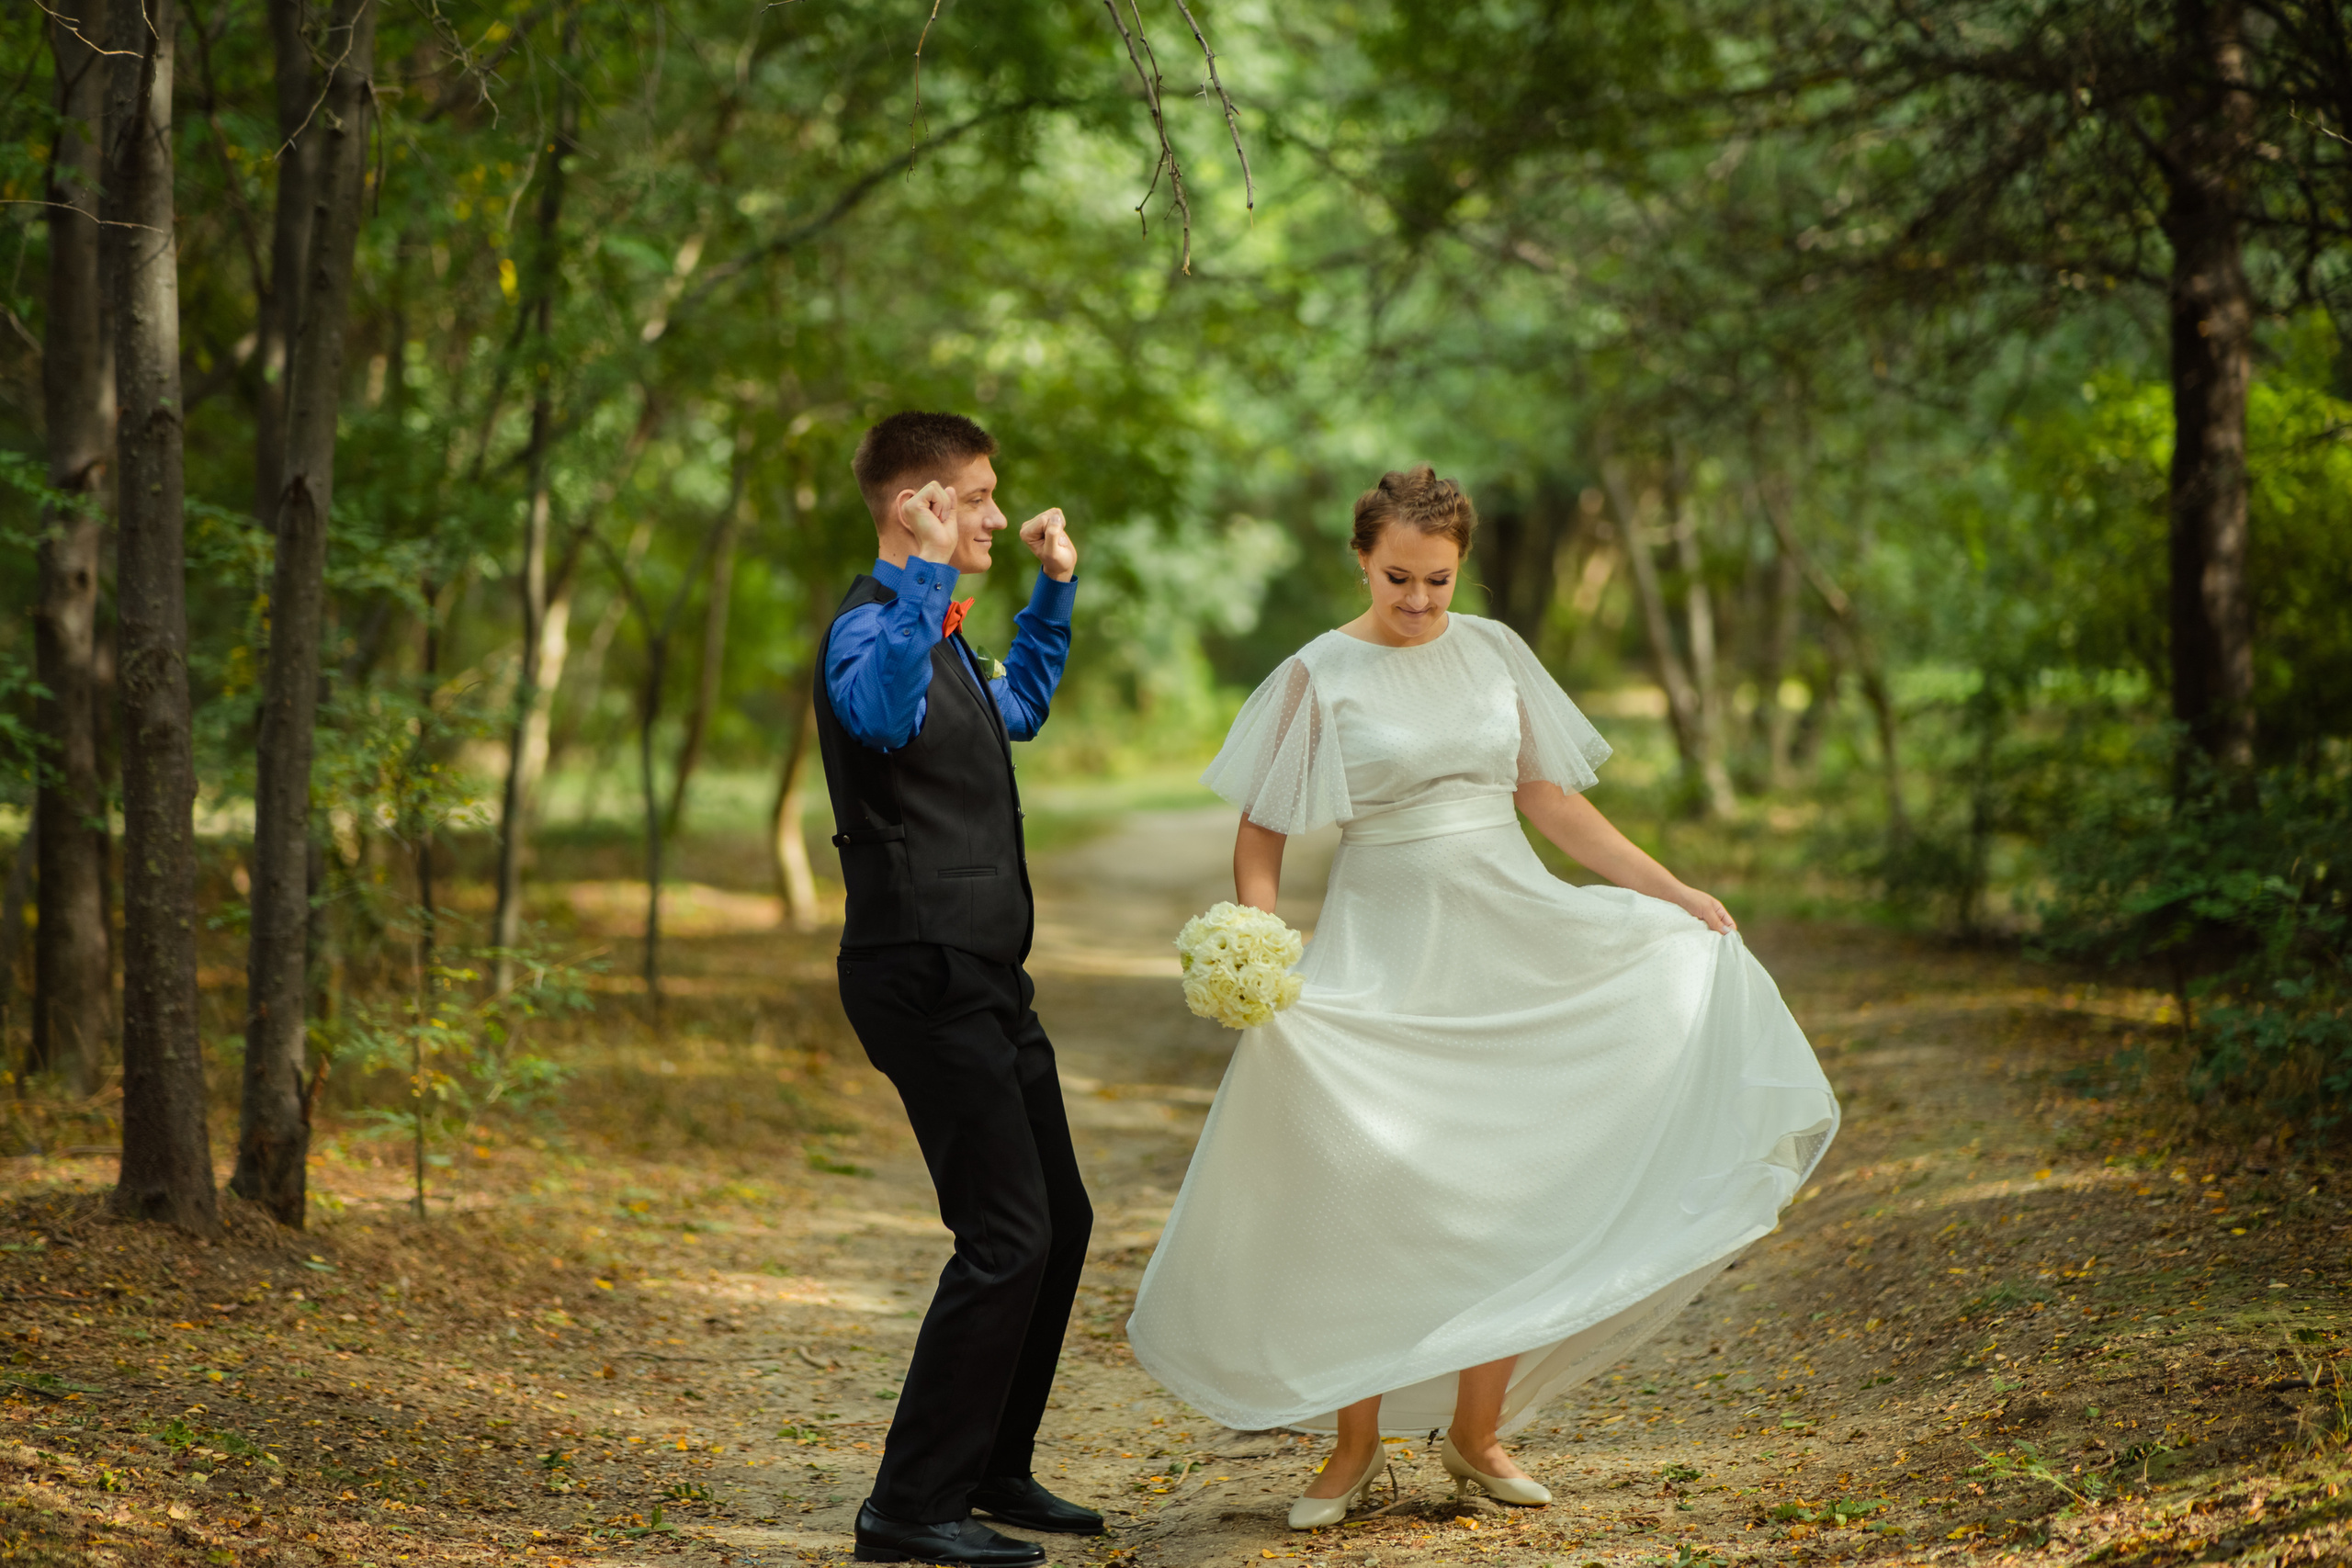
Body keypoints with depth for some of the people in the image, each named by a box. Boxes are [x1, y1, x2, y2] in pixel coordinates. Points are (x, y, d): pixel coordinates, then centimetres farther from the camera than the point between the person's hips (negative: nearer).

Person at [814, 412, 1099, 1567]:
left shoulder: (942, 633, 18)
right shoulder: (872, 626, -14)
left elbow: (1017, 710, 38)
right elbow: (879, 712, -39)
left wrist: (1054, 588, 31)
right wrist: (927, 571, -43)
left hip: (983, 976, 10)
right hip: (925, 977, -10)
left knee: (1059, 1219, 15)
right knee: (1007, 1234, -12)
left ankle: (991, 1469, 27)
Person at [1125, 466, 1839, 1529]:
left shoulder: (1492, 652, 7)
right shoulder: (1320, 675, -3)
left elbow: (1549, 801, 11)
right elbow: (1259, 839, -2)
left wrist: (1675, 892, 6)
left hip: (1511, 938, 3)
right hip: (1384, 954, -3)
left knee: (1509, 1192, 1)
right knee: (1368, 1199, -2)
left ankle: (1476, 1435, 17)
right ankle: (1355, 1448, 15)